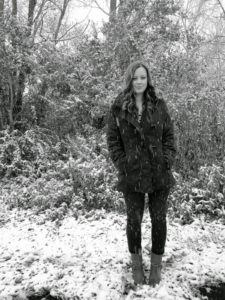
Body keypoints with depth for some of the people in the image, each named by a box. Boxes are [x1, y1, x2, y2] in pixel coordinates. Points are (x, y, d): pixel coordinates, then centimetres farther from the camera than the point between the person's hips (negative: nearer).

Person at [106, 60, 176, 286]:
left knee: (159, 219, 9)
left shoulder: (159, 106, 3)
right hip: (132, 176, -1)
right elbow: (112, 141, -1)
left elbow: (169, 136, 4)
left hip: (159, 174, 2)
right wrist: (123, 167, -9)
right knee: (134, 220, 9)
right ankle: (136, 264, 30)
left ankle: (156, 265, 28)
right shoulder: (117, 109, -2)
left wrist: (167, 162, -6)